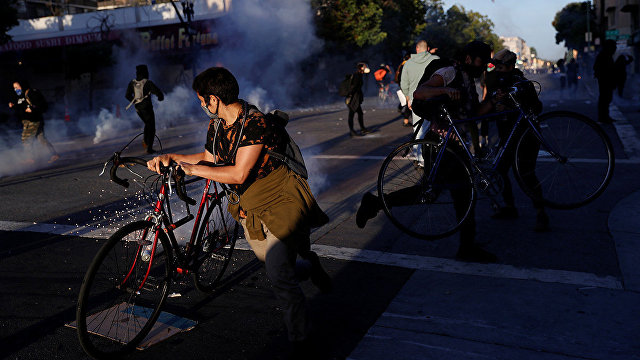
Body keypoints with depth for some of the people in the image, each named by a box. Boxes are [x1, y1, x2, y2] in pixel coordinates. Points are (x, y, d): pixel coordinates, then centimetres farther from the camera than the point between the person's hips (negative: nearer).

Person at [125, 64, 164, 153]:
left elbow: (127, 95, 7)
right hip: (147, 108, -6)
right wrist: (160, 98, 6)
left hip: (138, 108, 6)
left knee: (148, 124, 27)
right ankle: (149, 148, -1)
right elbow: (158, 93, -16)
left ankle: (145, 140, 11)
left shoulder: (132, 83, 1)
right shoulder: (148, 83, -14)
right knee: (151, 127, 3)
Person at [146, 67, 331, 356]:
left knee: (278, 274, -16)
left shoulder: (255, 123, -24)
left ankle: (300, 342, 1)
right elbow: (209, 157, 18)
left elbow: (238, 174, -29)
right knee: (276, 268, 14)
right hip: (251, 208, 8)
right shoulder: (216, 125, 2)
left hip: (282, 201, -8)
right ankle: (309, 266, 46)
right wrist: (170, 157, 7)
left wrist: (192, 169, -22)